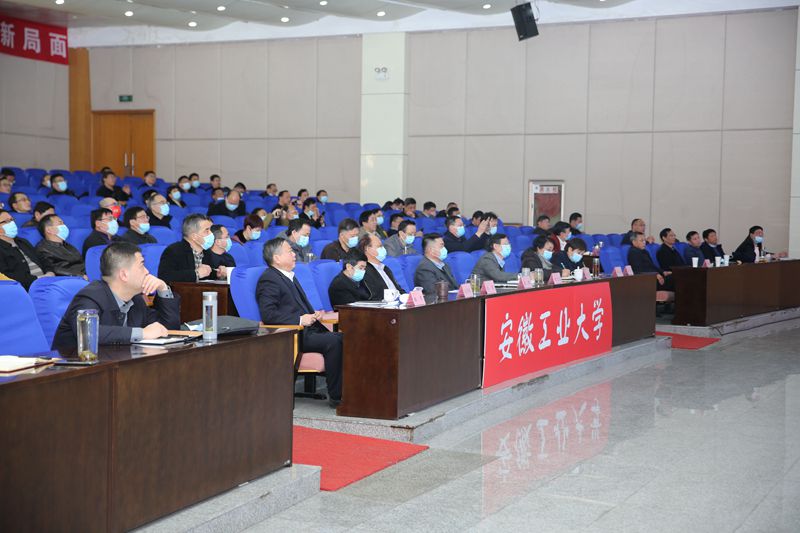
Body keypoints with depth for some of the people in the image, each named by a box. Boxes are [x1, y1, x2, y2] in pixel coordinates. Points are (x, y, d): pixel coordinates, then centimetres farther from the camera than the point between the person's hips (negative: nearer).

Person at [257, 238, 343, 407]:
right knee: (333, 342, -26)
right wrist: (300, 320, -20)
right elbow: (268, 315, -19)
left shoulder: (289, 276, 22)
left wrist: (313, 315, 11)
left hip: (306, 329, 9)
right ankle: (335, 396, -18)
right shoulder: (268, 279, -8)